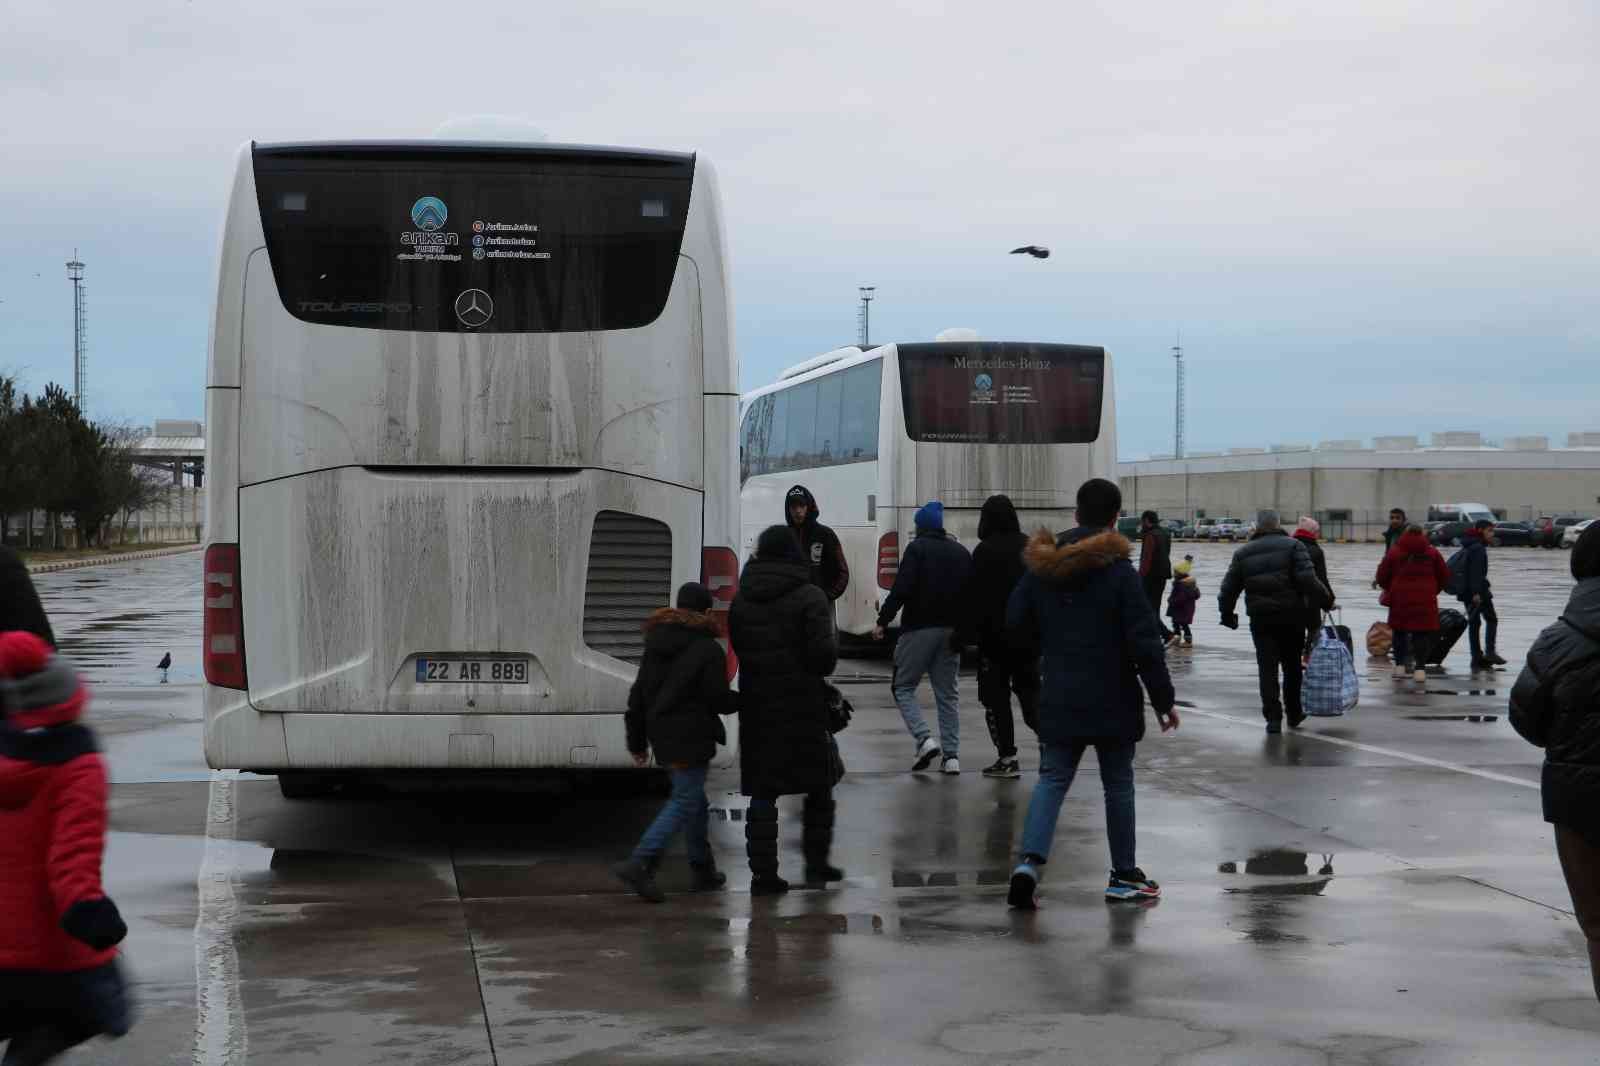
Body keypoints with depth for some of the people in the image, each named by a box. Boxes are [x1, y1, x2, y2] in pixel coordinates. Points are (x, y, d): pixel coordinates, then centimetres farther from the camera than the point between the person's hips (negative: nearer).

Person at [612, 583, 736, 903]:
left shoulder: (655, 646, 10)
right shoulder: (708, 649, -11)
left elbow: (638, 696, 12)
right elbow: (718, 699, -11)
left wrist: (637, 742, 17)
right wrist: (738, 700, 11)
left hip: (663, 738, 8)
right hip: (691, 739, -8)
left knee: (694, 801, 19)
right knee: (685, 802, -7)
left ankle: (702, 870, 25)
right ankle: (639, 864, -19)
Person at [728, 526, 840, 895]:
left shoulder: (741, 601, 7)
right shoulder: (809, 597, -10)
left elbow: (737, 647, 8)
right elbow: (824, 653, -15)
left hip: (756, 704, 4)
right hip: (803, 704, -4)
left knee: (762, 791, 6)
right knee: (819, 786, 13)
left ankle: (764, 872, 1)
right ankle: (816, 862, 14)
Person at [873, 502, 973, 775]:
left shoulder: (917, 548, -5)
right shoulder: (962, 553, 13)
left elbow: (901, 588, -16)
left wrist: (883, 620, -13)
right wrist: (962, 632, 13)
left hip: (919, 629, -5)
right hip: (951, 631, 5)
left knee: (903, 687, 6)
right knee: (947, 693, 11)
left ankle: (925, 740, -13)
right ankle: (951, 755, 5)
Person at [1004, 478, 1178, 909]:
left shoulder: (1042, 566, 2)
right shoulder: (1119, 572, -13)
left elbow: (1016, 620, 11)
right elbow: (1144, 641, -14)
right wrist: (1164, 698, -6)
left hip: (1059, 699, 4)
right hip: (1112, 702, -3)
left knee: (1052, 779, 7)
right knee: (1118, 783, 9)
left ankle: (1030, 860, -15)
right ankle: (1124, 876, 17)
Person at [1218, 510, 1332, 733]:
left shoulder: (1243, 553, 9)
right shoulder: (1293, 546, -2)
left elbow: (1229, 587, 10)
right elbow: (1308, 580, -14)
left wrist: (1227, 613, 22)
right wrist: (1324, 600, -5)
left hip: (1260, 618, 1)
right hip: (1291, 616, -1)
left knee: (1267, 668, 3)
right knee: (1292, 665, 14)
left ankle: (1273, 717, -6)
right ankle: (1293, 714, 23)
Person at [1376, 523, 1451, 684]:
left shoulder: (1394, 552, 1)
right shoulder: (1432, 552, 4)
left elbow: (1382, 577, 3)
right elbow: (1445, 576, 7)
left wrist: (1389, 590, 21)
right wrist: (1434, 591, 21)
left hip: (1400, 599, 0)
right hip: (1425, 599, 0)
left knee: (1400, 632, 14)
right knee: (1423, 633, 1)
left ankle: (1399, 665, 16)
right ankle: (1420, 668, -5)